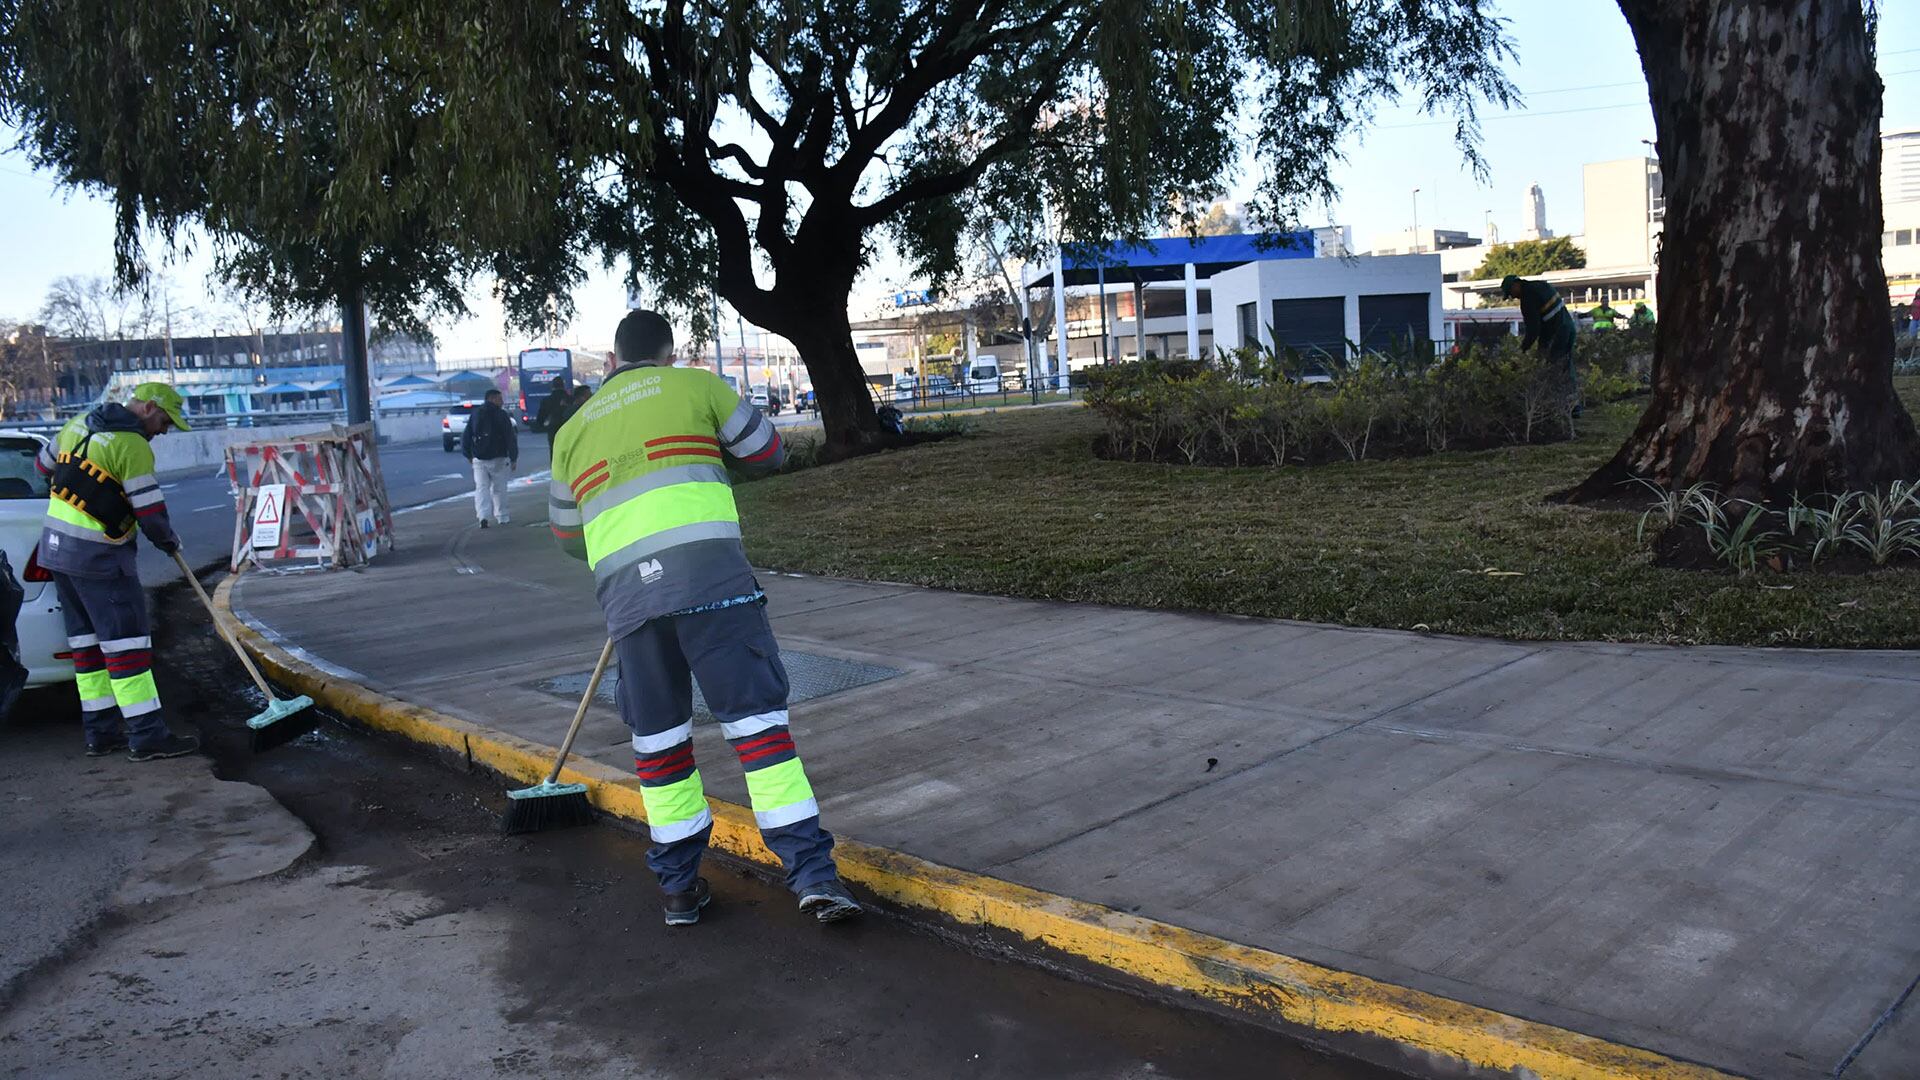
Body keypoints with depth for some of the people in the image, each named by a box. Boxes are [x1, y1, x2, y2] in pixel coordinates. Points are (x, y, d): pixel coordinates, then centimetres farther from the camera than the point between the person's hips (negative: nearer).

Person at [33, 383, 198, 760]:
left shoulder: (78, 425, 10)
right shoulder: (133, 446, -16)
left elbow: (45, 465, 25)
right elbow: (150, 511, -16)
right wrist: (168, 540, 3)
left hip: (56, 546, 9)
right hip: (98, 557, -9)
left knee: (87, 640, 13)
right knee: (126, 641, -6)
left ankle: (101, 732, 18)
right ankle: (147, 736, -5)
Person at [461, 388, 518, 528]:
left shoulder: (475, 414, 6)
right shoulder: (501, 414, -5)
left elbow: (466, 436, 7)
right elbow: (511, 437, -8)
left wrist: (468, 454, 19)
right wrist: (513, 458, -2)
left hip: (479, 459, 2)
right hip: (498, 458, -2)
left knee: (481, 488, 2)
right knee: (499, 488, 10)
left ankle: (483, 516, -15)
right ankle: (501, 517, 16)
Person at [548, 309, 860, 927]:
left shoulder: (574, 430, 25)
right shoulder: (696, 385, 15)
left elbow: (568, 535, 31)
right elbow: (767, 453, 20)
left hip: (622, 589, 3)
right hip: (709, 572, -3)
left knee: (657, 735, 15)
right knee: (756, 714, 0)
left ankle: (678, 884, 21)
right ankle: (812, 872, -4)